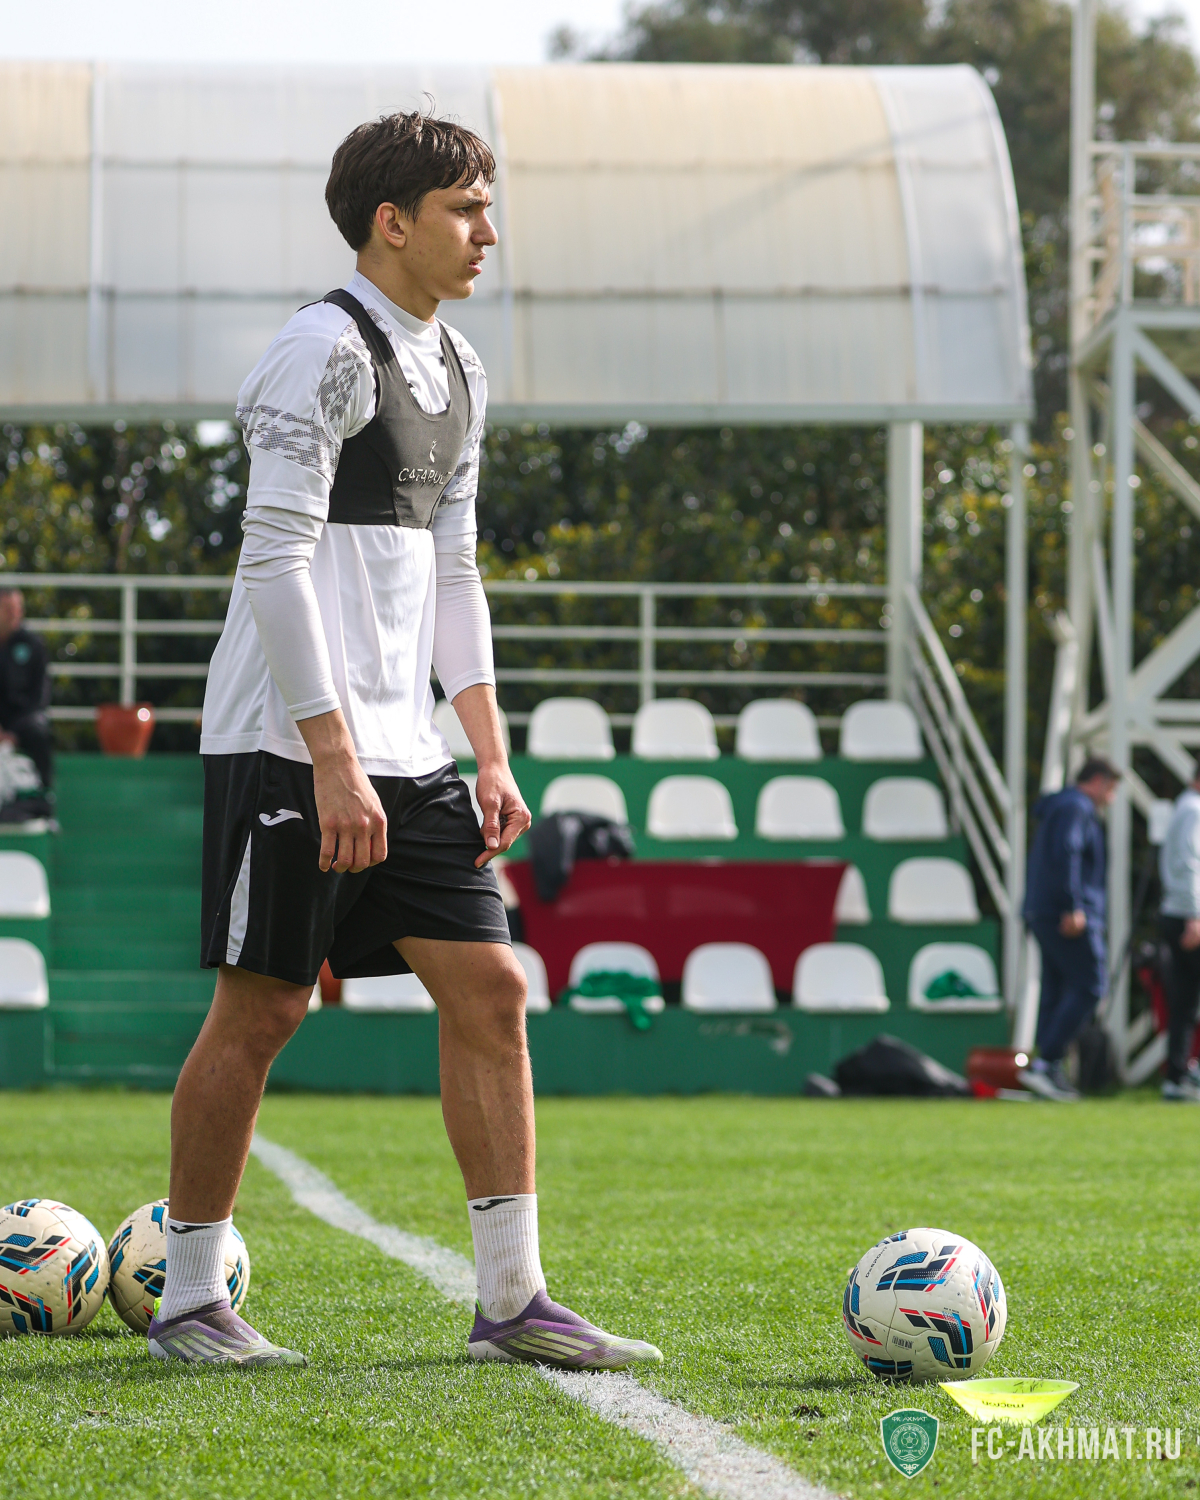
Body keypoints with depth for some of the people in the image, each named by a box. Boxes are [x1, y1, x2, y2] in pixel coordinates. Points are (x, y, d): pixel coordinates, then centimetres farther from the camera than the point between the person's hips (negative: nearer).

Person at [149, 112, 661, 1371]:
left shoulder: (455, 370, 16)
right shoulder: (325, 351, -11)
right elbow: (275, 560, -17)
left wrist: (490, 757, 13)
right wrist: (334, 759, -21)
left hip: (403, 755, 8)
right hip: (291, 747, -8)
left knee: (487, 986, 1)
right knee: (259, 1008, -3)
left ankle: (510, 1301, 4)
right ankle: (187, 1301, 9)